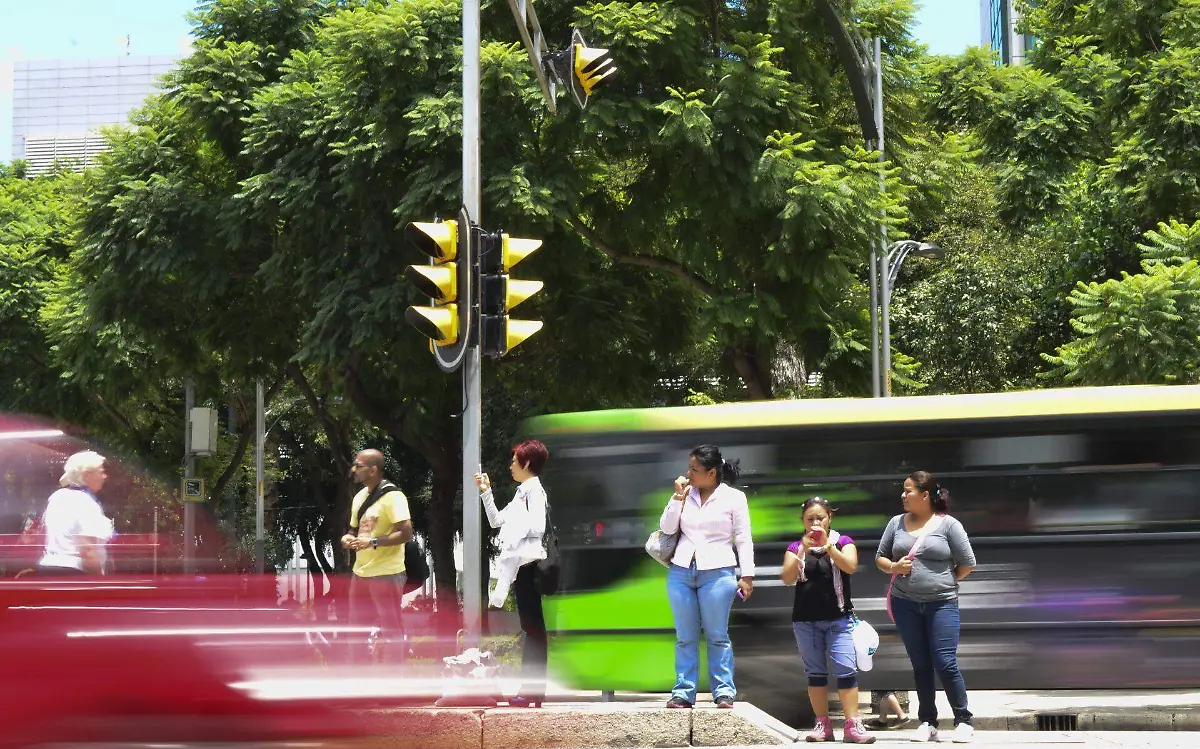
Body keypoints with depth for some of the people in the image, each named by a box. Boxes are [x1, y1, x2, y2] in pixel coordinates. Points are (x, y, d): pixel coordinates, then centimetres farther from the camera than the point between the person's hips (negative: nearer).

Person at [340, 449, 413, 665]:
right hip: (361, 572, 9)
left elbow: (406, 533, -21)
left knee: (390, 629, -3)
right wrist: (348, 538, 2)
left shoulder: (392, 497, -13)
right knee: (357, 627, 14)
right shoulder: (360, 497, 13)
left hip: (386, 573, -9)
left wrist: (373, 542, -27)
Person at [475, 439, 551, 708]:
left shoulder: (534, 490, -9)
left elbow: (537, 526, -22)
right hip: (518, 564, 10)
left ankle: (533, 691, -10)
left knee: (533, 627, -9)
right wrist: (486, 493, 21)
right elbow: (496, 520, 28)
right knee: (530, 627, 9)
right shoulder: (522, 493, 20)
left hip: (528, 563, -10)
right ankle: (531, 688, 10)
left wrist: (516, 526, -12)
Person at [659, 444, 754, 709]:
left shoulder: (733, 498, 1)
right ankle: (684, 692, 7)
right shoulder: (685, 496, 10)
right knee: (685, 637, 5)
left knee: (717, 636, 0)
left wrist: (747, 575, -4)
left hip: (717, 573, -4)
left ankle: (724, 692, 4)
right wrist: (678, 496, -3)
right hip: (681, 572, 4)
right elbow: (667, 528, 4)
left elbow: (743, 539, 1)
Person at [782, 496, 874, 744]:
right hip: (805, 620, 2)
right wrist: (803, 551, -19)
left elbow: (851, 567, -15)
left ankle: (853, 725, -11)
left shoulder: (843, 542, 4)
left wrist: (828, 546, -24)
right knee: (815, 673, 5)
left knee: (846, 670, -10)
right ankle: (822, 724, 10)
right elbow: (787, 578, -6)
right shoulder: (796, 547, 7)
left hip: (838, 619, -2)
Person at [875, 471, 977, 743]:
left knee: (945, 663, -9)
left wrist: (943, 583, 4)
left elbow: (967, 564, 1)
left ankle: (963, 721, 3)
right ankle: (927, 723, 13)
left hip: (941, 603, -4)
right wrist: (894, 567, -4)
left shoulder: (948, 525, -3)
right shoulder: (897, 523, 9)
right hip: (905, 603, 4)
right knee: (920, 665, 7)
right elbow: (880, 557, 16)